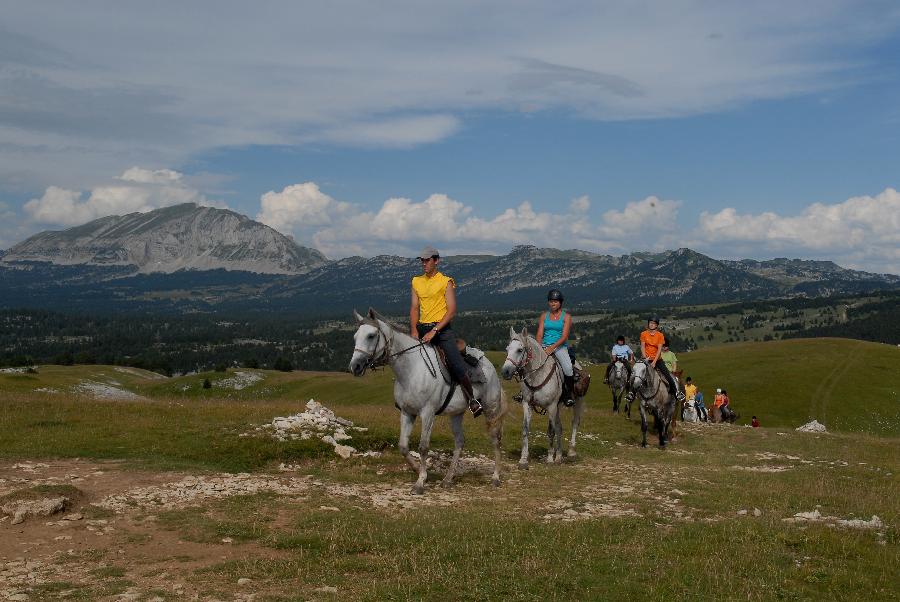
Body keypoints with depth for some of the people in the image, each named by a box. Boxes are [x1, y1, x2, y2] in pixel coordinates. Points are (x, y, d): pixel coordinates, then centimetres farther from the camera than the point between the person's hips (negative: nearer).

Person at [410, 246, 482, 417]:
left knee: (458, 367, -16)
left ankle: (472, 399, 1)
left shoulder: (446, 282, -3)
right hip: (422, 328, 5)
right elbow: (414, 308, 10)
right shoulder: (417, 282, 13)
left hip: (442, 329, -5)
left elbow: (451, 310, -10)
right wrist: (414, 330, -7)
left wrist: (434, 331, -18)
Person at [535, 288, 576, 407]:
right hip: (545, 346, 3)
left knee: (567, 367, -30)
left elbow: (564, 336, -8)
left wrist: (552, 347, -22)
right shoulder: (544, 316, 12)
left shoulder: (566, 316, 2)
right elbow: (539, 334, 5)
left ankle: (570, 395, -13)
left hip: (560, 346, -3)